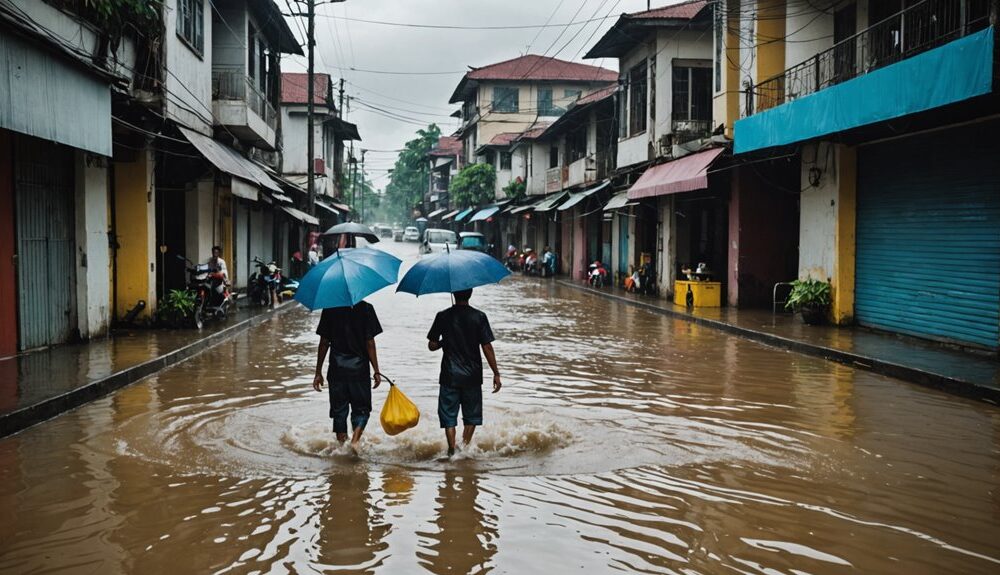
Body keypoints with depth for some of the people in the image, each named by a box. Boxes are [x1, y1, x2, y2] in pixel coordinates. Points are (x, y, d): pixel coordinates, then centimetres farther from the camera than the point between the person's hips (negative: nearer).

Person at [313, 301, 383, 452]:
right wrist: (376, 371, -2)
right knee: (361, 409, 12)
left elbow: (324, 343, 0)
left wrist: (318, 372, 7)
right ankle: (355, 440, -10)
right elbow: (370, 343, -8)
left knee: (339, 411, 12)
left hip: (337, 370, 1)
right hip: (360, 370, -1)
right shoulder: (365, 308, -6)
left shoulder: (329, 309, -1)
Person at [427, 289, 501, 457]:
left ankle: (452, 451, 0)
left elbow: (432, 346, -2)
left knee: (449, 415, 7)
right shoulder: (479, 317, -6)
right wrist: (496, 373, -3)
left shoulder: (443, 316, -4)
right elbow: (487, 347, -8)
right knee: (471, 415, 16)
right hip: (472, 375, 0)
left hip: (449, 375, 0)